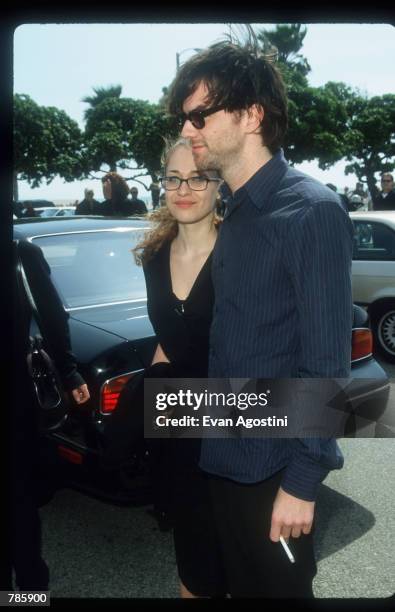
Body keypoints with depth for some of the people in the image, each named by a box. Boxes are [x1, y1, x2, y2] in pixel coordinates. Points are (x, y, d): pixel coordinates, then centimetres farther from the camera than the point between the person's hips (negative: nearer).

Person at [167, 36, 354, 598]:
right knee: (240, 584, 23)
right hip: (221, 453, 7)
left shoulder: (312, 211, -16)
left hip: (273, 464, -7)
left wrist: (303, 480, -17)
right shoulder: (232, 213, 7)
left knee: (279, 588, 14)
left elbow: (326, 361, -18)